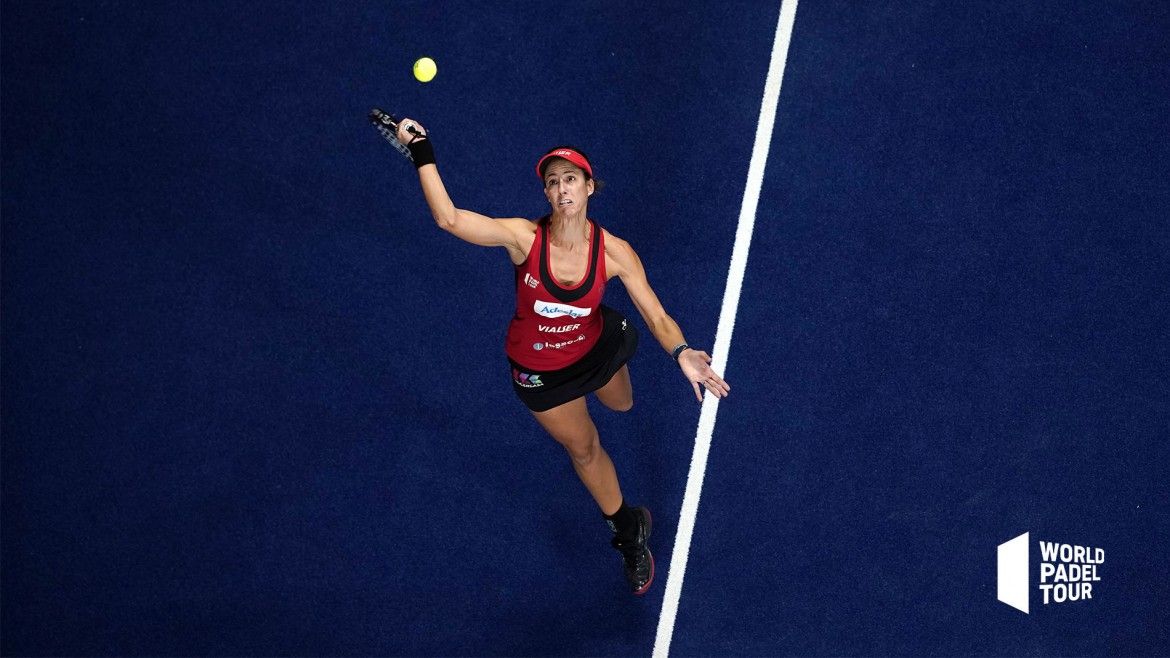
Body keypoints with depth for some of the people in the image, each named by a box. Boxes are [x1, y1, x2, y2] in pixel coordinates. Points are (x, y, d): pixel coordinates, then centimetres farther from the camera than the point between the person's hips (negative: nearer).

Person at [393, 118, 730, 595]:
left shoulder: (614, 252, -27)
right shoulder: (524, 237, -32)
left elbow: (657, 317, -29)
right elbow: (448, 218, -41)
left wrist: (681, 354, -48)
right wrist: (422, 153, -45)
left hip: (595, 347, 1)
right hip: (539, 371, -1)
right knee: (583, 449, 17)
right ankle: (627, 529, 43)